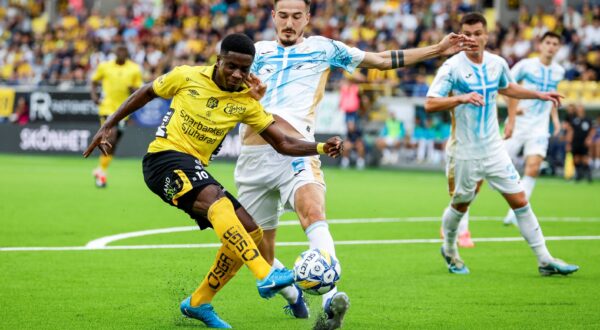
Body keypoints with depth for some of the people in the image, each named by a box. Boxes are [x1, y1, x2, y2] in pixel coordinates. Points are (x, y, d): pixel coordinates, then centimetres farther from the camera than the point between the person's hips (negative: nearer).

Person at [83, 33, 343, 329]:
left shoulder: (246, 102, 4)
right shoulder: (187, 77, -5)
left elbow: (283, 144, 3)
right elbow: (145, 94, 11)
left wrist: (320, 148, -14)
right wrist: (108, 125, 9)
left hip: (196, 170, 7)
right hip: (164, 157, -7)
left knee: (250, 231, -2)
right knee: (217, 201, -34)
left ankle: (198, 303, 12)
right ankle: (266, 276, -47)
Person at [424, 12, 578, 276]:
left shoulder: (498, 64, 3)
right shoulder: (452, 67, -13)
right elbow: (430, 104, -21)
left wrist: (539, 95, 22)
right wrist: (460, 98, -34)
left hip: (493, 148, 4)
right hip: (464, 152, -4)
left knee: (520, 201, -1)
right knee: (460, 205, 12)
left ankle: (545, 261, 2)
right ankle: (449, 251, 40)